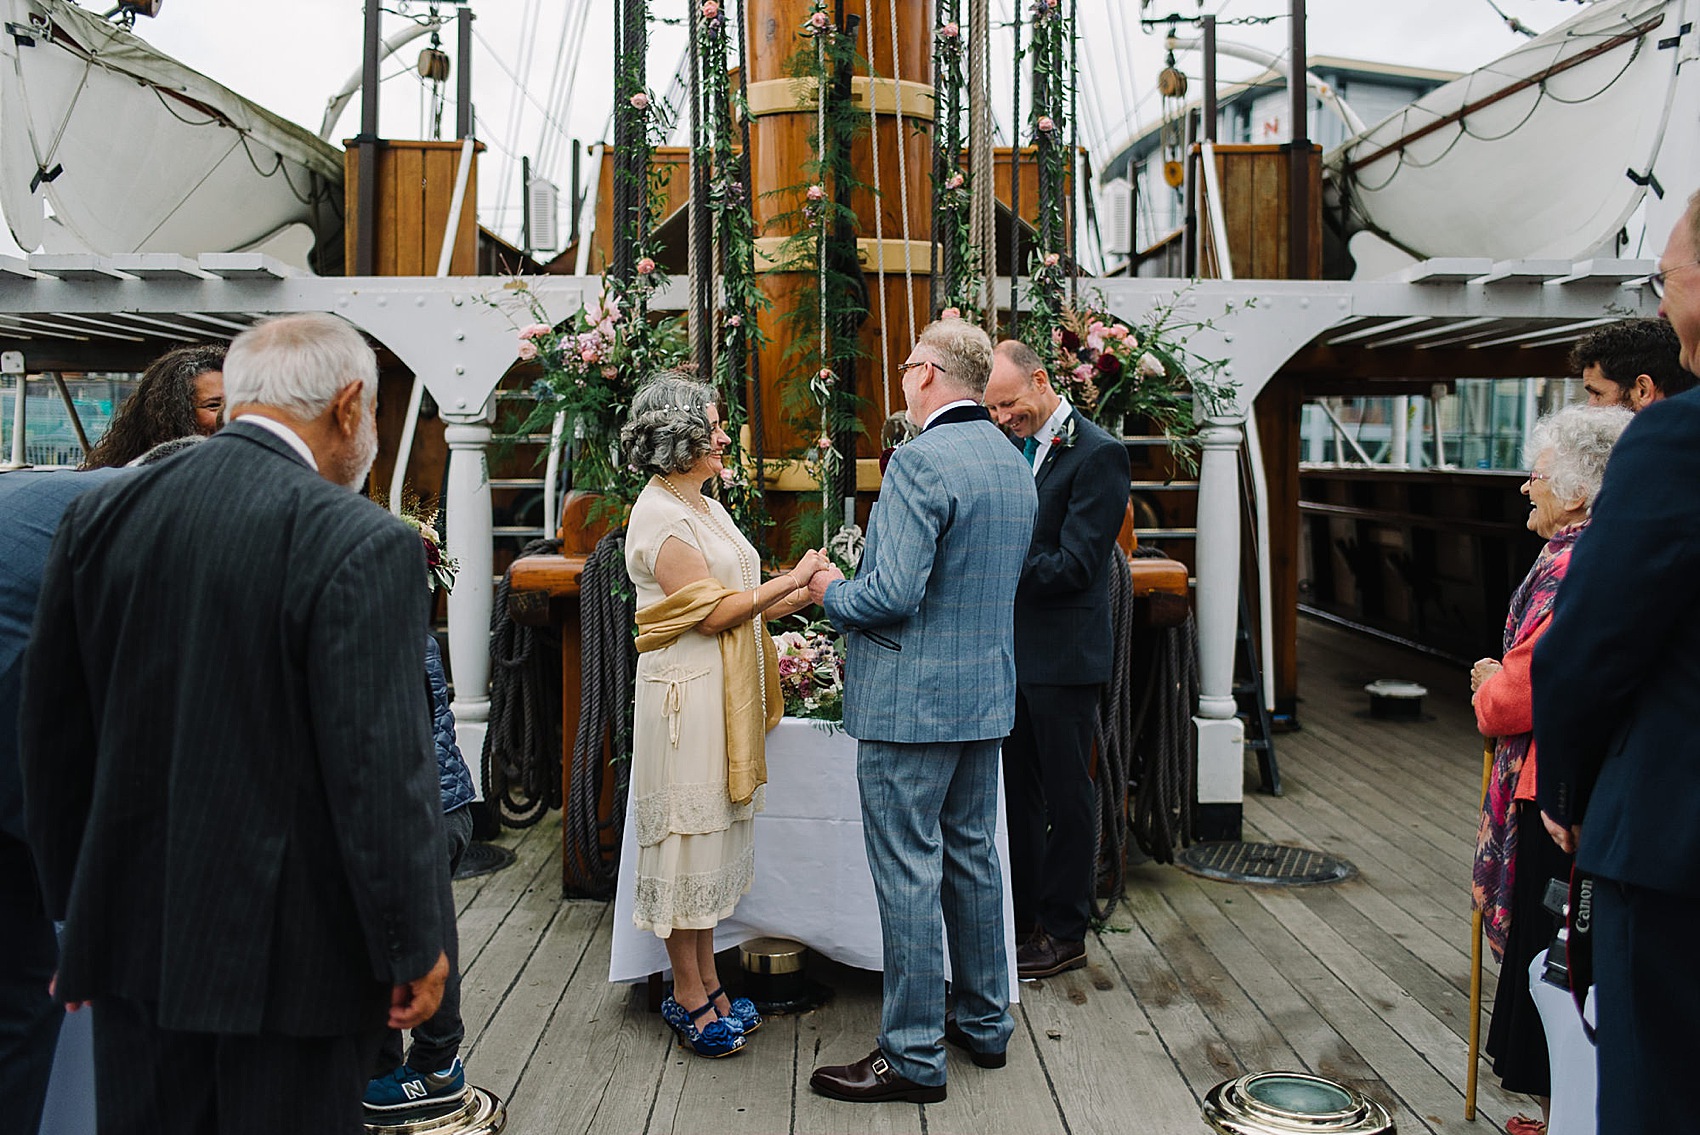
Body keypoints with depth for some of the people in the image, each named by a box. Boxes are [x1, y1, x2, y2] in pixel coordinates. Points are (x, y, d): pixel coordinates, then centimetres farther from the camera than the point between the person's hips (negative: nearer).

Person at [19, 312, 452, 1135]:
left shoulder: (99, 517, 1)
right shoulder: (362, 544, -17)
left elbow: (51, 732, 8)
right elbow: (382, 769, -19)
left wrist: (78, 909, 19)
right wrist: (416, 946, -7)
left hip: (133, 936, 5)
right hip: (288, 946, -5)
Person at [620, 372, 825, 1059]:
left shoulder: (706, 507, 15)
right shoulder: (660, 515, -13)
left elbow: (745, 607, 14)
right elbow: (712, 612, -18)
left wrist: (808, 594, 3)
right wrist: (791, 581, -12)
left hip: (726, 692, 9)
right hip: (687, 693, -9)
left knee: (713, 835, 13)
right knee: (689, 834, -1)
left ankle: (706, 987, 22)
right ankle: (689, 998, 10)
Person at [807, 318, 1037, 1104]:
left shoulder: (920, 460, -18)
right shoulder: (1013, 461, 11)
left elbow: (894, 592, -24)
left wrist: (831, 592, -4)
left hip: (911, 699, -9)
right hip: (987, 690, 9)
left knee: (909, 871, -1)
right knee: (971, 855, 18)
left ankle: (913, 1055, 7)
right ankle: (985, 1022, 30)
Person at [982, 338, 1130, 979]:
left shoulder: (1097, 455, -13)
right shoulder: (1016, 449, 13)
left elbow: (1073, 565, -19)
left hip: (1063, 657, -8)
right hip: (1012, 652, 8)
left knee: (1065, 796, 3)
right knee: (1016, 793, 15)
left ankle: (1064, 934, 15)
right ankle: (1022, 918, 27)